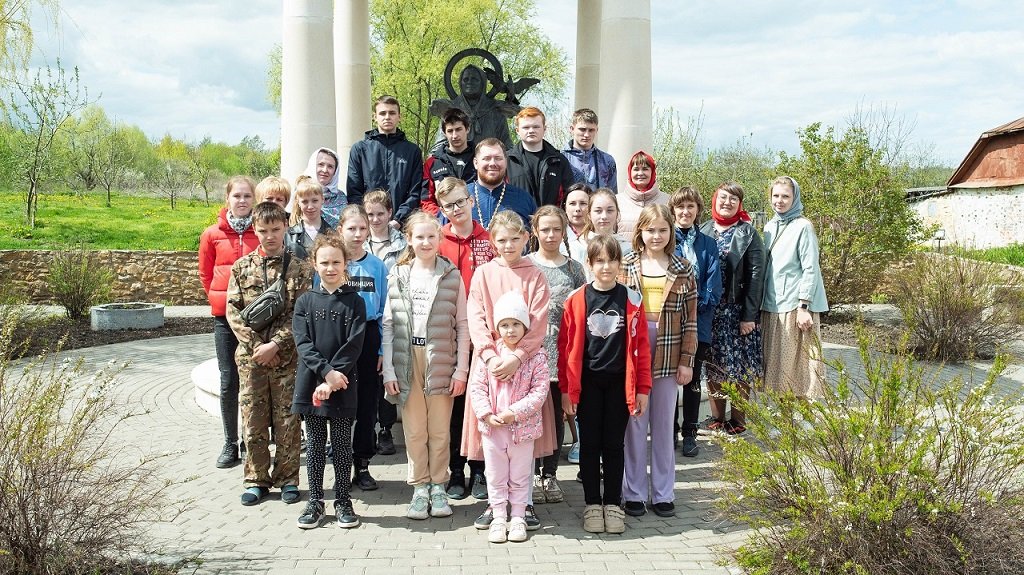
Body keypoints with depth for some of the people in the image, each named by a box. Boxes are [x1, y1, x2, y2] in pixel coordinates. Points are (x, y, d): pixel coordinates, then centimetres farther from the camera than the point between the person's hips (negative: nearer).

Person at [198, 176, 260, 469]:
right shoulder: (212, 235, 4)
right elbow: (205, 274, 14)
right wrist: (220, 300, 8)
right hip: (226, 316, 1)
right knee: (228, 382, 3)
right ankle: (230, 444, 14)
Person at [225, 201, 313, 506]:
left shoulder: (299, 268, -1)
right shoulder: (242, 266, 5)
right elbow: (232, 309, 1)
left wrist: (275, 344, -15)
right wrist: (255, 345, -10)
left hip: (287, 356, -2)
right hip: (250, 355, 2)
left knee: (287, 420, 5)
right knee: (253, 420, 7)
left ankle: (287, 478, 18)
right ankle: (256, 480, 20)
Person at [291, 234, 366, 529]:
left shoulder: (354, 302, 0)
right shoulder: (305, 301, 5)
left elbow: (353, 345, -7)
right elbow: (303, 343, -4)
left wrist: (334, 378, -16)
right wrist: (327, 372, -16)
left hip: (343, 386, -1)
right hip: (311, 382, 1)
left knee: (342, 444, 6)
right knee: (315, 443, 9)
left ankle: (343, 501, 17)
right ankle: (315, 502, 19)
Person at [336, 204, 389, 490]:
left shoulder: (377, 266, 3)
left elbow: (383, 310, 5)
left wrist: (381, 349, -1)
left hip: (367, 336, 1)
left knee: (367, 402, 6)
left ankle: (362, 464, 18)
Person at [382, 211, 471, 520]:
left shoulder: (451, 276, 3)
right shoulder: (398, 276, 7)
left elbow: (462, 325, 2)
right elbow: (388, 325, 5)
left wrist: (461, 369, -4)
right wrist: (388, 370, -1)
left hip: (441, 360, -1)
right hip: (407, 360, 1)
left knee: (440, 429, 4)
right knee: (414, 429, 5)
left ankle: (438, 486, 16)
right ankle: (419, 488, 15)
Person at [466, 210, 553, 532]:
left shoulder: (534, 276, 2)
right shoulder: (483, 274, 5)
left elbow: (538, 325, -6)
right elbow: (476, 320, -3)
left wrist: (517, 357, -19)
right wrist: (491, 356, -17)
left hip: (525, 362, -1)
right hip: (490, 361, 1)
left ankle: (525, 503, 15)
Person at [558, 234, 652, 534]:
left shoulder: (631, 300, 1)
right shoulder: (577, 299, -2)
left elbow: (641, 346, 2)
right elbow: (566, 346, -1)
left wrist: (642, 389, 0)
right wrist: (566, 389, -2)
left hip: (619, 383, 0)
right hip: (587, 382, 0)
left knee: (614, 445, 8)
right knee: (590, 444, 7)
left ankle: (613, 504, 19)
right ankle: (592, 504, 18)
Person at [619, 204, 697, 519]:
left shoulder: (683, 270, 4)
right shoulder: (625, 266, 1)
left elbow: (690, 319, 4)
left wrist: (686, 360, 0)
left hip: (668, 359, 1)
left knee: (664, 426, 10)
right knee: (634, 425, 6)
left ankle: (662, 494, 21)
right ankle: (634, 493, 17)